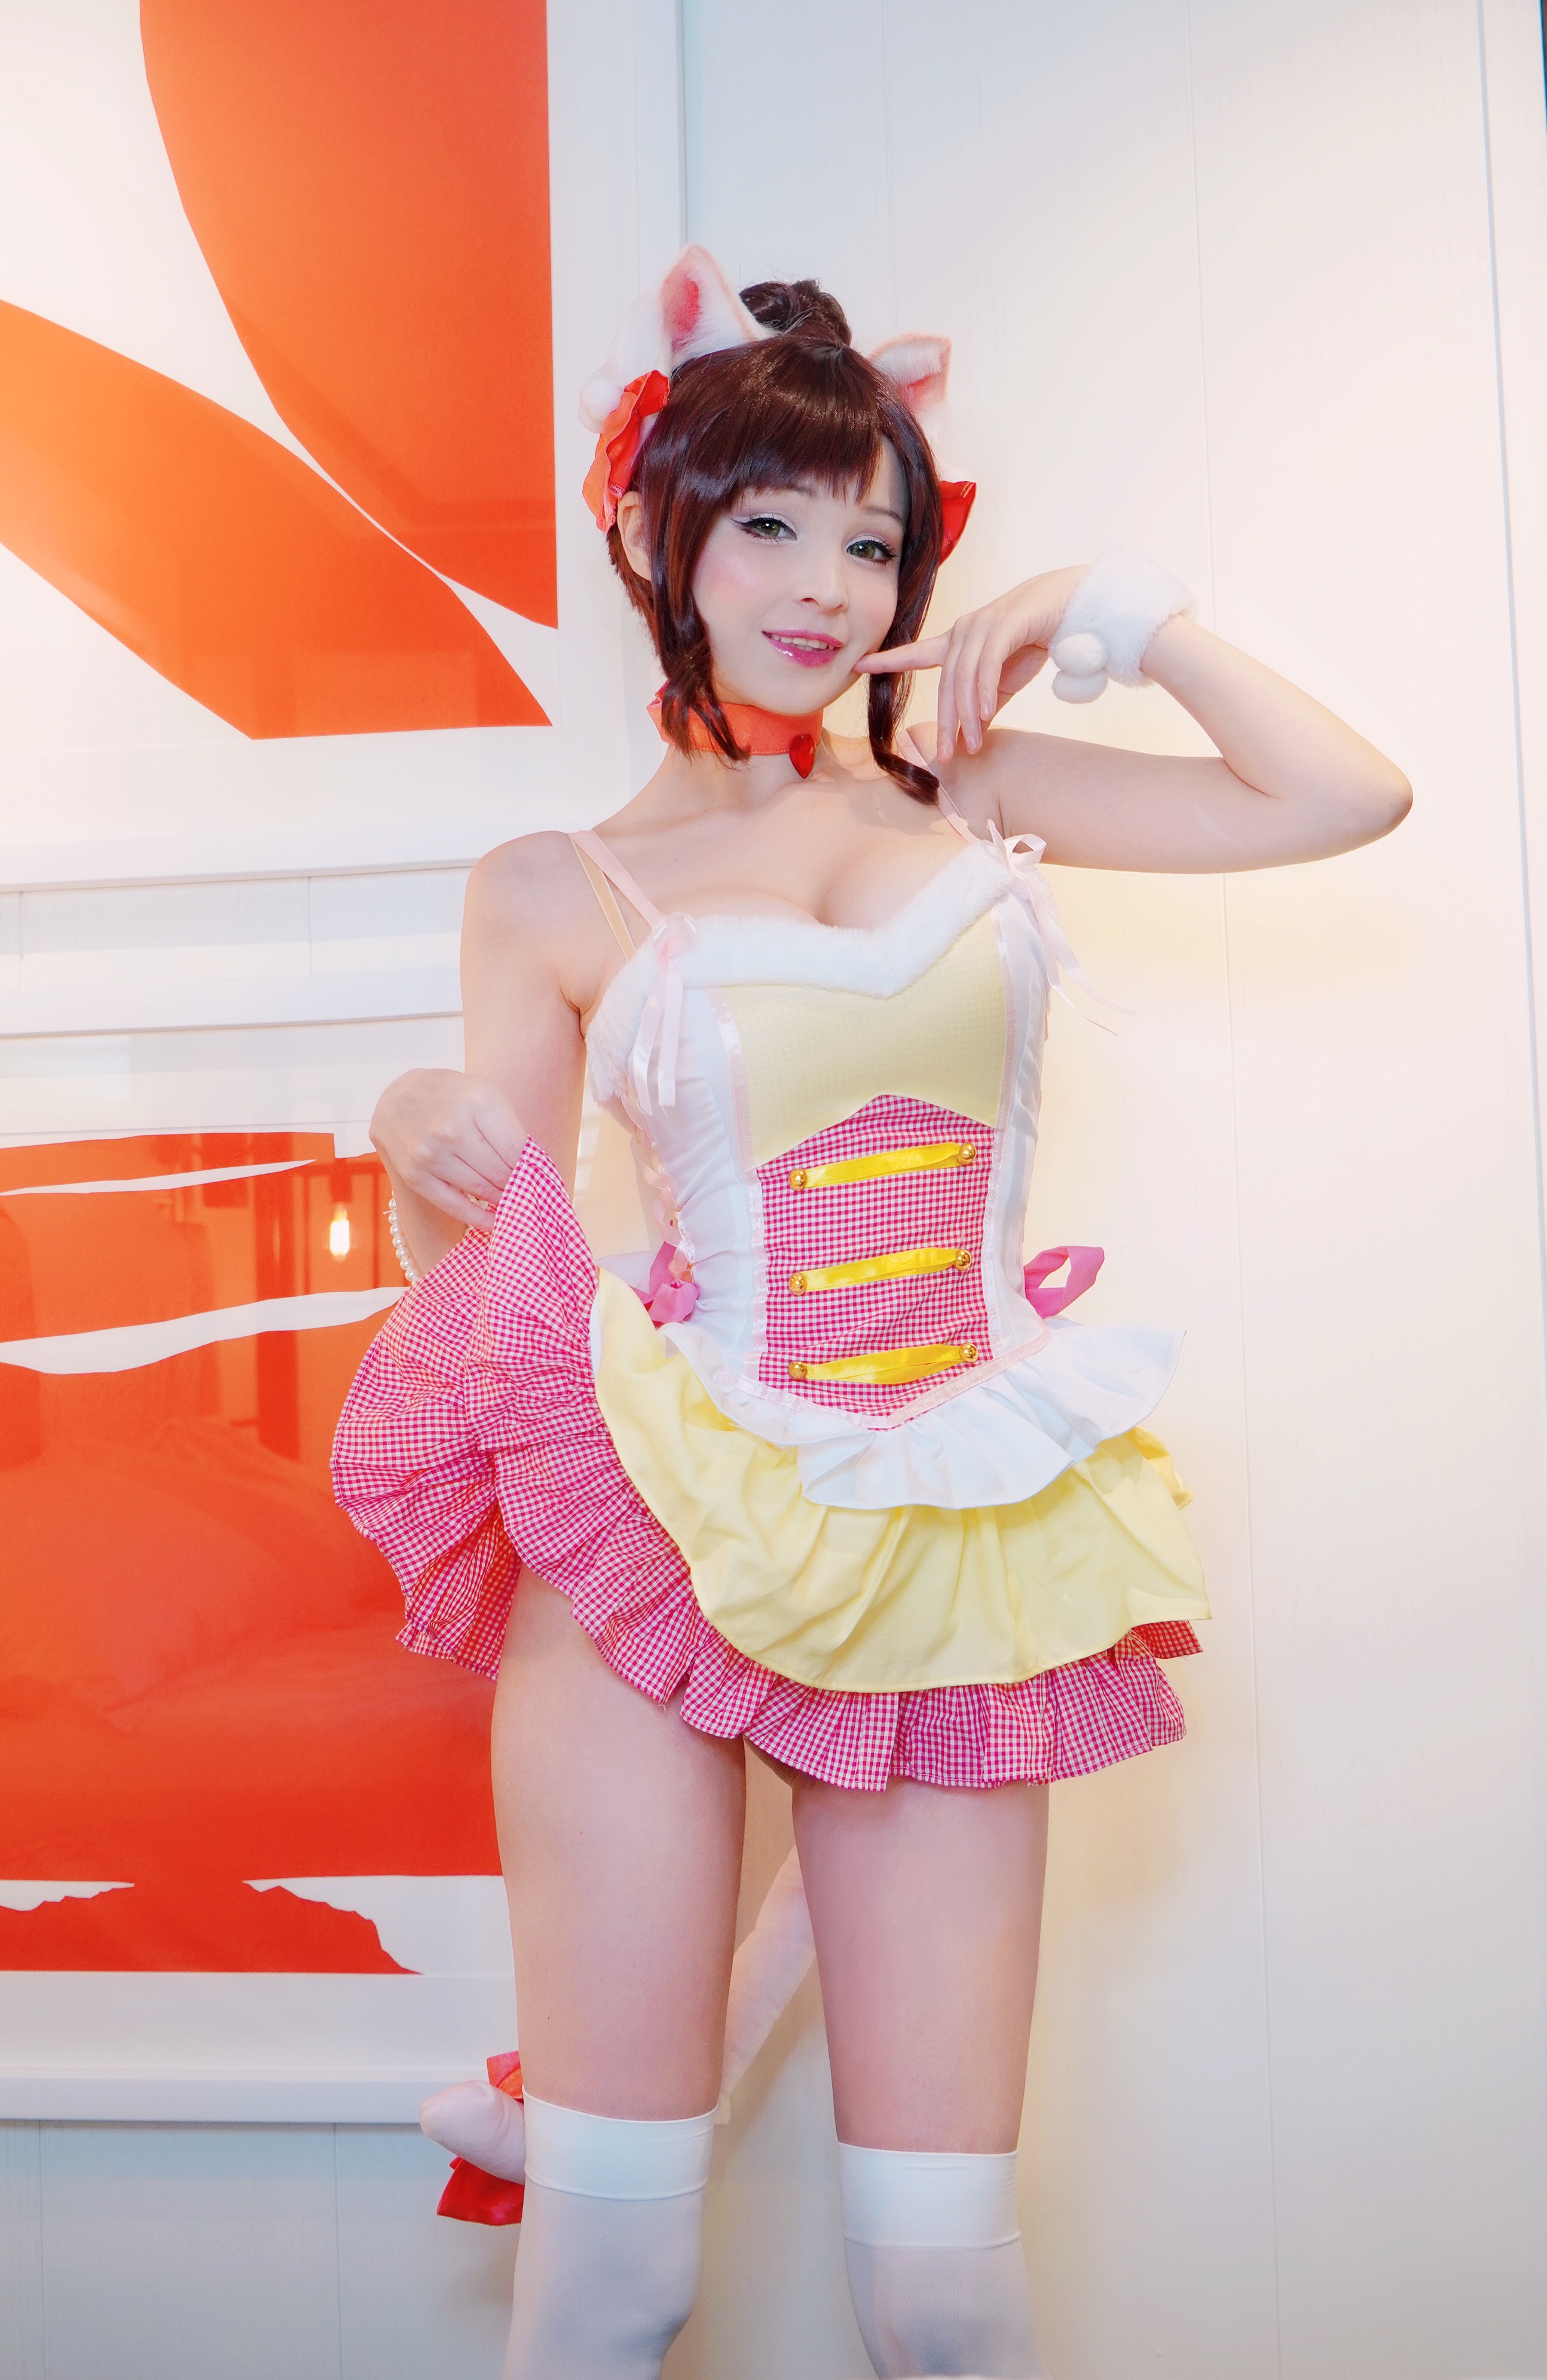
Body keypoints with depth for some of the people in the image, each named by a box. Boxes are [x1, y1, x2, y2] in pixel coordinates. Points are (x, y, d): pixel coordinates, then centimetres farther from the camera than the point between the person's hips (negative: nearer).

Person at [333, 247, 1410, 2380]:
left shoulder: (967, 783, 11)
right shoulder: (553, 894, 5)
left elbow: (1346, 796, 10)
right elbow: (487, 1265, 3)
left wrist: (1115, 610, 5)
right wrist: (423, 1159, -18)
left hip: (949, 1551, 2)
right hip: (657, 1526, -1)